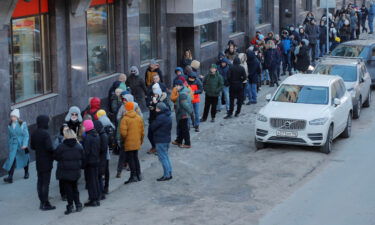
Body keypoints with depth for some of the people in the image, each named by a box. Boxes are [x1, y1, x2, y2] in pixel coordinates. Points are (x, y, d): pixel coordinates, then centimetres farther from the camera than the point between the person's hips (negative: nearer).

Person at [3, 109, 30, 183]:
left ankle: (26, 173, 40)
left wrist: (25, 145, -21)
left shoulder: (23, 124, -9)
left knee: (24, 159, 15)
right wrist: (9, 146, 14)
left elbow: (26, 135, -11)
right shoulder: (10, 126, 1)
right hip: (13, 145, 1)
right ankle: (10, 177, -18)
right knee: (12, 159, -14)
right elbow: (9, 136, 11)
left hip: (22, 145, -1)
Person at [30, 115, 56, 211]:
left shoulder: (34, 134, 3)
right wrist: (53, 153, -6)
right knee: (46, 182, -3)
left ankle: (42, 202, 19)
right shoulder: (45, 133, -20)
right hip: (46, 161, -7)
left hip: (38, 161, 7)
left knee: (40, 181, 13)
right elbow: (49, 147, -24)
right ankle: (45, 204, -1)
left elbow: (32, 146, 11)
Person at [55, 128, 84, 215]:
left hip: (64, 172, -4)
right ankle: (78, 204, 15)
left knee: (68, 189, 4)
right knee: (75, 188, 16)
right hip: (76, 172, 4)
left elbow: (56, 157, -4)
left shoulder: (61, 146, -13)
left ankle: (70, 206, 3)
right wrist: (80, 166, 18)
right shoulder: (79, 146, -1)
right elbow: (83, 158, 5)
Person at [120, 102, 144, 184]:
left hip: (128, 143, -6)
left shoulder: (125, 119, -15)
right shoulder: (139, 118, 3)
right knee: (135, 158, 17)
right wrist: (141, 140, 19)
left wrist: (123, 139, 0)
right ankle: (139, 175, 21)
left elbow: (123, 132, -19)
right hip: (137, 143, 6)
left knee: (130, 159, 1)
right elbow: (142, 131, 8)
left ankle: (133, 176, -1)